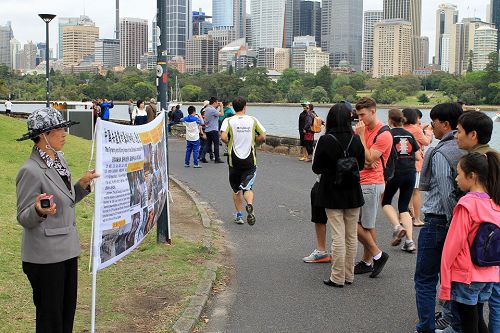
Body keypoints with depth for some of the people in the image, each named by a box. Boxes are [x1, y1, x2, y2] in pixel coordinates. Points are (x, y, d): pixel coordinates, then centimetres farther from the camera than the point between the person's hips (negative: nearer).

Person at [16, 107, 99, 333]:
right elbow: (24, 218, -14)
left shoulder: (59, 160, 7)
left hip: (67, 249, 8)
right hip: (46, 256, -8)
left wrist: (83, 184, 4)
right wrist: (40, 211, -34)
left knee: (68, 310, 16)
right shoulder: (31, 171, -19)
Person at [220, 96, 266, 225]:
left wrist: (229, 143, 2)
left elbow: (223, 137, -19)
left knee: (236, 189, 15)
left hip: (234, 160, 0)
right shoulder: (253, 120, 0)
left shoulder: (228, 121, -4)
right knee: (247, 186, 0)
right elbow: (263, 137, -3)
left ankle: (239, 215, 20)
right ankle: (250, 205, -30)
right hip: (250, 160, 0)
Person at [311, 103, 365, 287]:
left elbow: (316, 168, -8)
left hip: (333, 194, -3)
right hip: (353, 194, 4)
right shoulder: (356, 140, -4)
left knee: (338, 237, 1)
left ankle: (338, 277, 7)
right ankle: (349, 275, 22)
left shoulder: (326, 140, -15)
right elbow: (361, 164, 9)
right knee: (352, 236, 12)